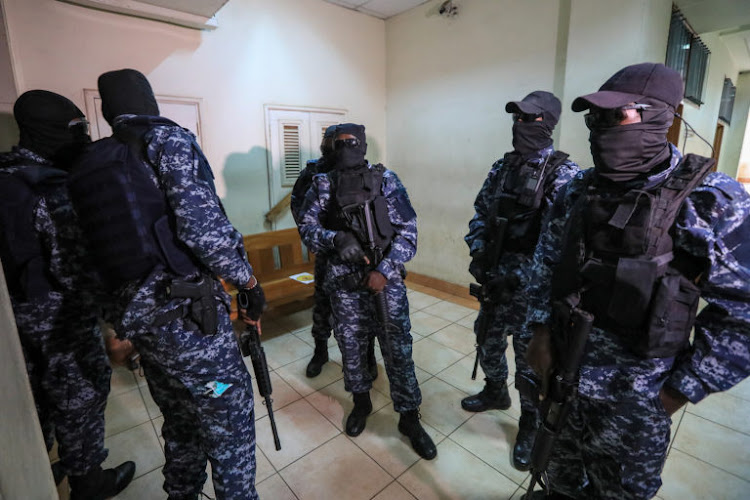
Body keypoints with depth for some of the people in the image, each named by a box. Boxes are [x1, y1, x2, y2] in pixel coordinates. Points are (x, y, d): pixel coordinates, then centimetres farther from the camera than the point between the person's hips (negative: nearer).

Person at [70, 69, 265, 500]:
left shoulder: (88, 165, 14)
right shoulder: (168, 139, -7)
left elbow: (101, 248, 16)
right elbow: (204, 225, -20)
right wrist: (251, 282, -9)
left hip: (134, 315, 8)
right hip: (187, 314, -8)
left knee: (180, 423, 26)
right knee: (230, 423, 8)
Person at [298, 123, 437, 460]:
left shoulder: (385, 180, 0)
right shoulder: (323, 185, 4)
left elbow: (407, 230, -4)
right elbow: (307, 227, -1)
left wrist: (384, 270, -13)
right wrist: (336, 239, -21)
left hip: (385, 279, -1)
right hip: (343, 283, 2)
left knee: (398, 350, 4)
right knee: (351, 347, 15)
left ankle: (409, 418, 25)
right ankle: (361, 402, 42)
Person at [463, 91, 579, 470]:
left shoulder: (562, 174, -13)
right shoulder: (502, 166, 7)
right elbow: (481, 210, 13)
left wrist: (519, 273, -23)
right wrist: (478, 248, -2)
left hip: (530, 285, -6)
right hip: (493, 276, 7)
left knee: (530, 357, 10)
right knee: (487, 340, 21)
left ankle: (530, 424, 33)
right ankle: (495, 392, 49)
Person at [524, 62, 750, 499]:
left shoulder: (713, 201, -15)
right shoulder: (579, 191, -1)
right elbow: (547, 262, 6)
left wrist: (678, 392, -11)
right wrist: (542, 331, 0)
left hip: (634, 394, -3)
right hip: (562, 370, 4)